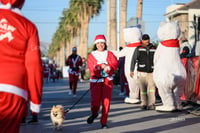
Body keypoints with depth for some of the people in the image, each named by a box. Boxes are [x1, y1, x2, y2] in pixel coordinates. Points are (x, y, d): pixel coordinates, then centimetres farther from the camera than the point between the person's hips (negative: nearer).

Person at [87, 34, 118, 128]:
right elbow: (91, 66, -6)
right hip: (96, 80, -1)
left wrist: (108, 67, -20)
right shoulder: (92, 55, 9)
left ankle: (104, 122, 7)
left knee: (106, 101, -4)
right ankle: (94, 114, 20)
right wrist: (102, 65, -18)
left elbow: (115, 64, -1)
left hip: (108, 80, 1)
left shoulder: (109, 54, 12)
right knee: (95, 99, -14)